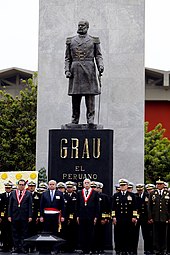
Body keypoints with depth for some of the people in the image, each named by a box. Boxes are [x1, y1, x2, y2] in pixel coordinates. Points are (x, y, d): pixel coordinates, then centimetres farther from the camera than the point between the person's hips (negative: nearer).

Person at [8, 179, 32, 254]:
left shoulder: (28, 194, 3)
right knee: (15, 233, 4)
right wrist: (9, 215, 1)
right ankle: (16, 247, 10)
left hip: (24, 217, -2)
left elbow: (30, 206, 1)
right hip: (15, 216, 2)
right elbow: (10, 205, 8)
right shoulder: (13, 193, 9)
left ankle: (23, 248, 5)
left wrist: (30, 216, -6)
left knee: (24, 233, 1)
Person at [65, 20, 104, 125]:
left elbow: (98, 56, 7)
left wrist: (101, 66, -11)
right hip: (75, 72, 2)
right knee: (75, 100, 3)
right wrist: (67, 70, 0)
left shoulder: (94, 40, 10)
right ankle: (74, 122, 8)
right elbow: (67, 58, 14)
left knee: (90, 99, -5)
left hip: (89, 72, -2)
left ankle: (91, 122, -4)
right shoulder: (71, 41, 14)